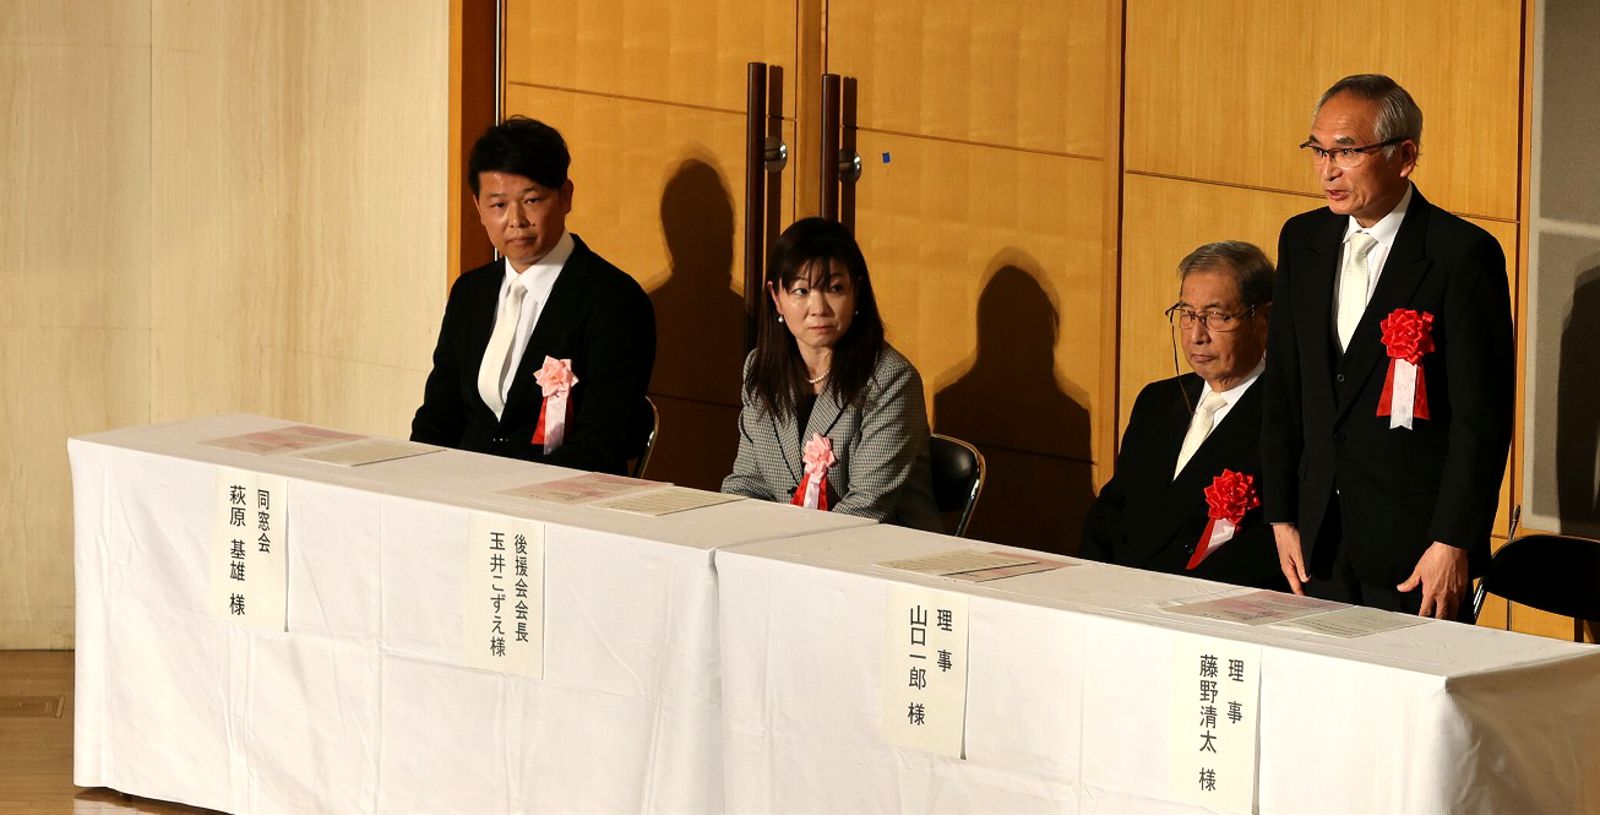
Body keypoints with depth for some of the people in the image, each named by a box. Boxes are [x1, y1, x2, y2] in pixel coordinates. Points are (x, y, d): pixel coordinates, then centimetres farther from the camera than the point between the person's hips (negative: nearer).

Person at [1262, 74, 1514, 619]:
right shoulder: (1303, 241, 9)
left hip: (1415, 544, -6)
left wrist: (1453, 543, -15)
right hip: (1321, 541, 6)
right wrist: (1282, 516, 10)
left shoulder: (1462, 254, -11)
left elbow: (1483, 414, -12)